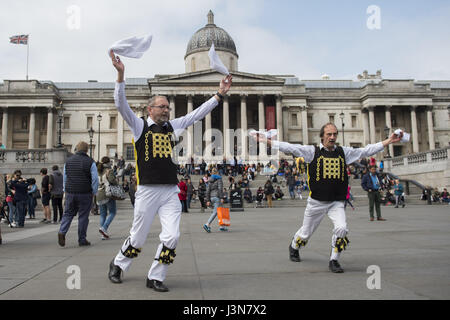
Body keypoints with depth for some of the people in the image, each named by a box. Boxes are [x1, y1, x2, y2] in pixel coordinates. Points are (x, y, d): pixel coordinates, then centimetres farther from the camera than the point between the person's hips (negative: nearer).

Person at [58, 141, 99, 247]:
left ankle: (62, 231, -9)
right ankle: (82, 240, 10)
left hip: (70, 193, 3)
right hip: (85, 194, -3)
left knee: (68, 213, 14)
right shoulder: (90, 162, -5)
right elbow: (95, 179, -7)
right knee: (83, 216, 4)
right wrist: (94, 193, 2)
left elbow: (65, 178, 15)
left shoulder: (68, 161, 8)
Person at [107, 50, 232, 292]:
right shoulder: (139, 125, 3)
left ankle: (155, 277, 15)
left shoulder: (172, 126, 14)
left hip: (171, 191, 4)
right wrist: (120, 75, -20)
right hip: (148, 191, -4)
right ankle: (118, 265, 35)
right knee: (138, 237, 7)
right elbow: (121, 104, -8)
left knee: (171, 237, -4)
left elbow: (197, 114, 15)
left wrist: (220, 94, 11)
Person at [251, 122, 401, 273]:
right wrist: (266, 141, -16)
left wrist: (389, 141, 5)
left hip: (337, 202, 2)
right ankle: (293, 247, 45)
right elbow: (290, 148, -9)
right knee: (306, 233, 11)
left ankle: (334, 261, 1)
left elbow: (367, 150, 10)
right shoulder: (312, 151, -2)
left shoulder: (344, 152, 7)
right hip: (316, 202, -2)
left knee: (342, 229, -20)